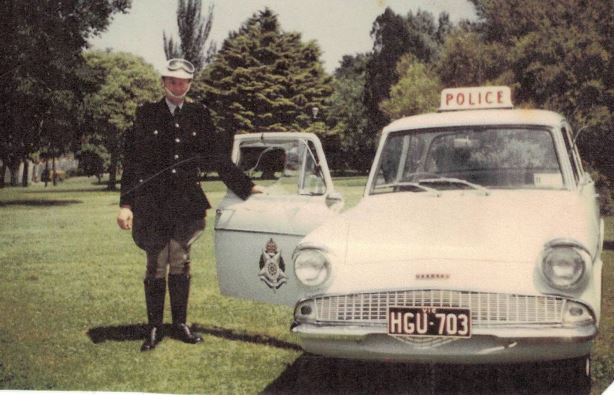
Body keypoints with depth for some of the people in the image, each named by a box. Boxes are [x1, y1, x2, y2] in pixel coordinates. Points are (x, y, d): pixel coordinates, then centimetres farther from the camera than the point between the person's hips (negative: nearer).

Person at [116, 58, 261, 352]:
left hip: (186, 203, 2)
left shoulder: (198, 115, 7)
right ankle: (154, 328, 14)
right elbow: (132, 160, -1)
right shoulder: (146, 114, 1)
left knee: (180, 265, 7)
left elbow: (218, 157, 11)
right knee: (156, 267, 3)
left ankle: (180, 325, 18)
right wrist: (125, 204, -8)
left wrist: (246, 187, 9)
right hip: (152, 203, -2)